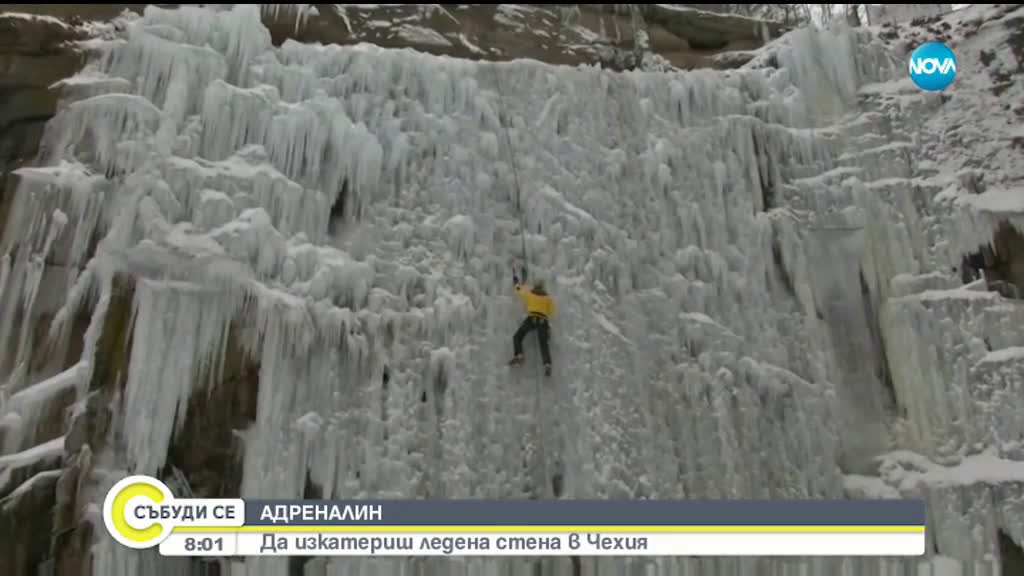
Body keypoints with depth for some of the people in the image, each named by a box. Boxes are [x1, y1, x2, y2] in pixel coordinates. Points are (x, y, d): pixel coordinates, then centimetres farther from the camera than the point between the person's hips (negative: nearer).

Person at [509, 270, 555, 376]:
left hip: (531, 319, -2)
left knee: (517, 337, 8)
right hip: (543, 321, 2)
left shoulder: (529, 293, 12)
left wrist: (517, 282, 49)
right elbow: (551, 312, 15)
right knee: (544, 344, 0)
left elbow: (519, 290, 31)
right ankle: (547, 365, -21)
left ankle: (518, 356, -16)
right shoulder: (549, 297, 14)